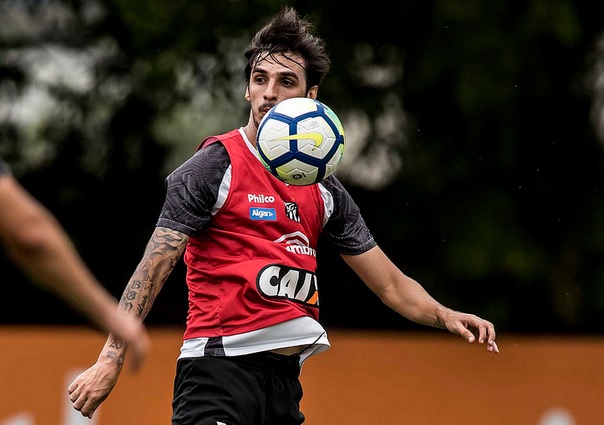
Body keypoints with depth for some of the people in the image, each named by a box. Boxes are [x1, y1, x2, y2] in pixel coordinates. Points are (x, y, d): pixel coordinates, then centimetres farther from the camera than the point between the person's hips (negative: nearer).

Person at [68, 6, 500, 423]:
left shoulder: (325, 187, 14)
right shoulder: (216, 165, -4)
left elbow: (391, 284, 18)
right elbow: (152, 270, -7)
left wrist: (445, 316, -2)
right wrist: (110, 361, -16)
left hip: (285, 379, 7)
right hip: (219, 368, -7)